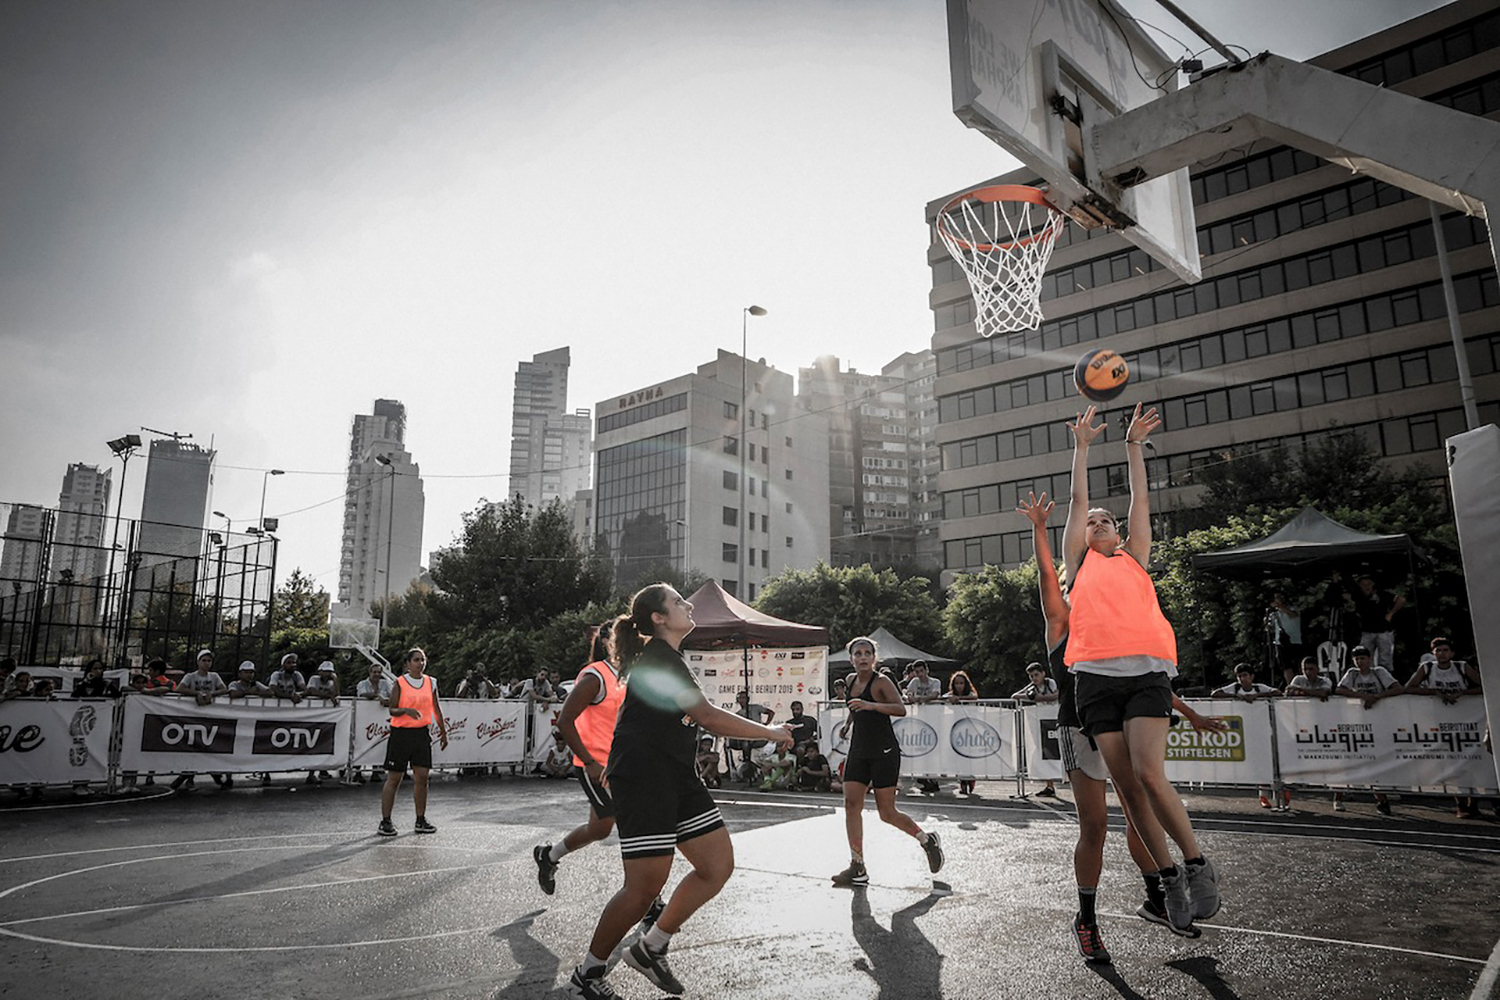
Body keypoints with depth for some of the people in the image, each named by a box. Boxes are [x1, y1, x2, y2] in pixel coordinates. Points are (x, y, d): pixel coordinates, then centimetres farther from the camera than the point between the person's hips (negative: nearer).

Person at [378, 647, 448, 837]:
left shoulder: (431, 683, 7)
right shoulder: (399, 683, -4)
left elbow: (436, 709, 13)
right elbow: (392, 710, -7)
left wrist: (443, 732, 15)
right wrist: (406, 710, -26)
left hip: (422, 734, 4)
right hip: (401, 734, -4)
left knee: (421, 777, 2)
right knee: (394, 778, 0)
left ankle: (421, 820, 11)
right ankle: (385, 822, 8)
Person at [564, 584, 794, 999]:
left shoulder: (667, 657, 17)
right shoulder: (658, 658, -15)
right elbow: (708, 716, -19)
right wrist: (770, 733, -11)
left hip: (677, 776, 10)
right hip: (643, 778, -10)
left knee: (719, 865, 4)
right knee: (646, 885, -8)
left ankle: (650, 949, 18)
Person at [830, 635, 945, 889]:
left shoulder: (881, 681, -11)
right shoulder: (851, 680, 10)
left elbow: (901, 709, -26)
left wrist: (870, 705, -36)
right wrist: (848, 723, 19)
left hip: (884, 752, -6)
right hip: (858, 750, 6)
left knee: (887, 813, -1)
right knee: (851, 804, -4)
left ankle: (928, 840, 23)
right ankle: (858, 868, 3)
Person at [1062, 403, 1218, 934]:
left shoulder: (1135, 556, 24)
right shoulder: (1078, 561, 22)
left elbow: (1141, 500, 24)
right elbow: (1078, 500, 21)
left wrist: (1134, 445, 28)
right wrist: (1082, 446, 27)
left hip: (1146, 670, -1)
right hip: (1096, 675, 1)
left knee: (1149, 774, -15)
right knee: (1126, 784, -1)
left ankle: (1197, 864, 4)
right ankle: (1168, 876, 13)